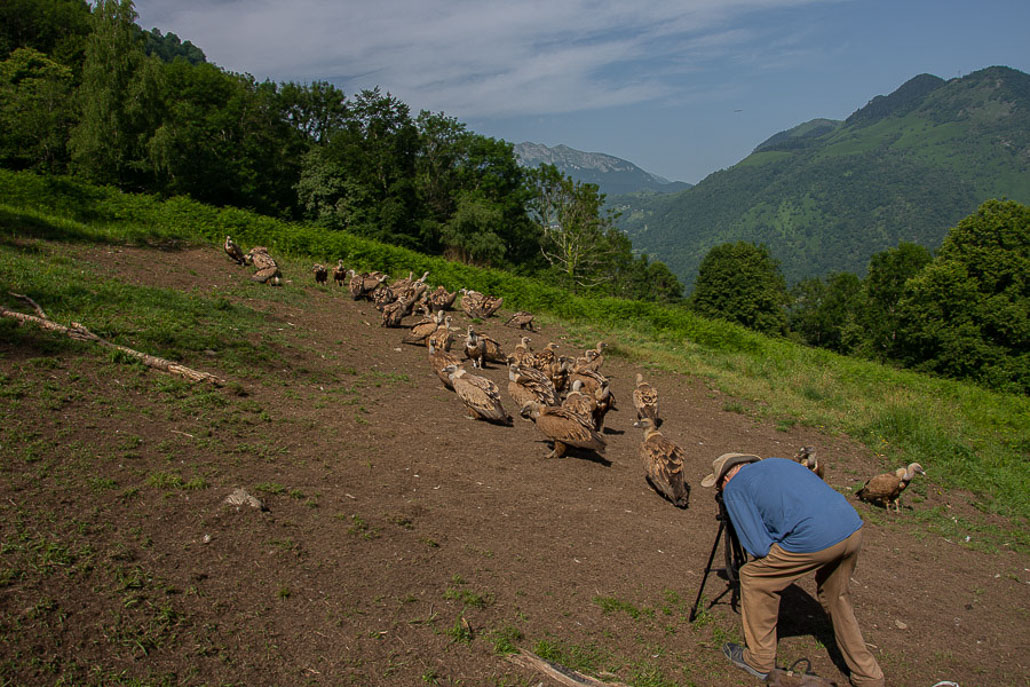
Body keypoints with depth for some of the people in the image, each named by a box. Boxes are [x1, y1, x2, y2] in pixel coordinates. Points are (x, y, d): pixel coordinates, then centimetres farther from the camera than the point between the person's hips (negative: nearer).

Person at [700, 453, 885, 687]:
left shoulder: (733, 488, 8)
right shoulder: (780, 462, 30)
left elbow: (758, 547, 0)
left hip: (814, 540, -8)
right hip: (853, 529, 8)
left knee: (753, 578, 14)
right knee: (836, 597, 30)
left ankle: (759, 660, 27)